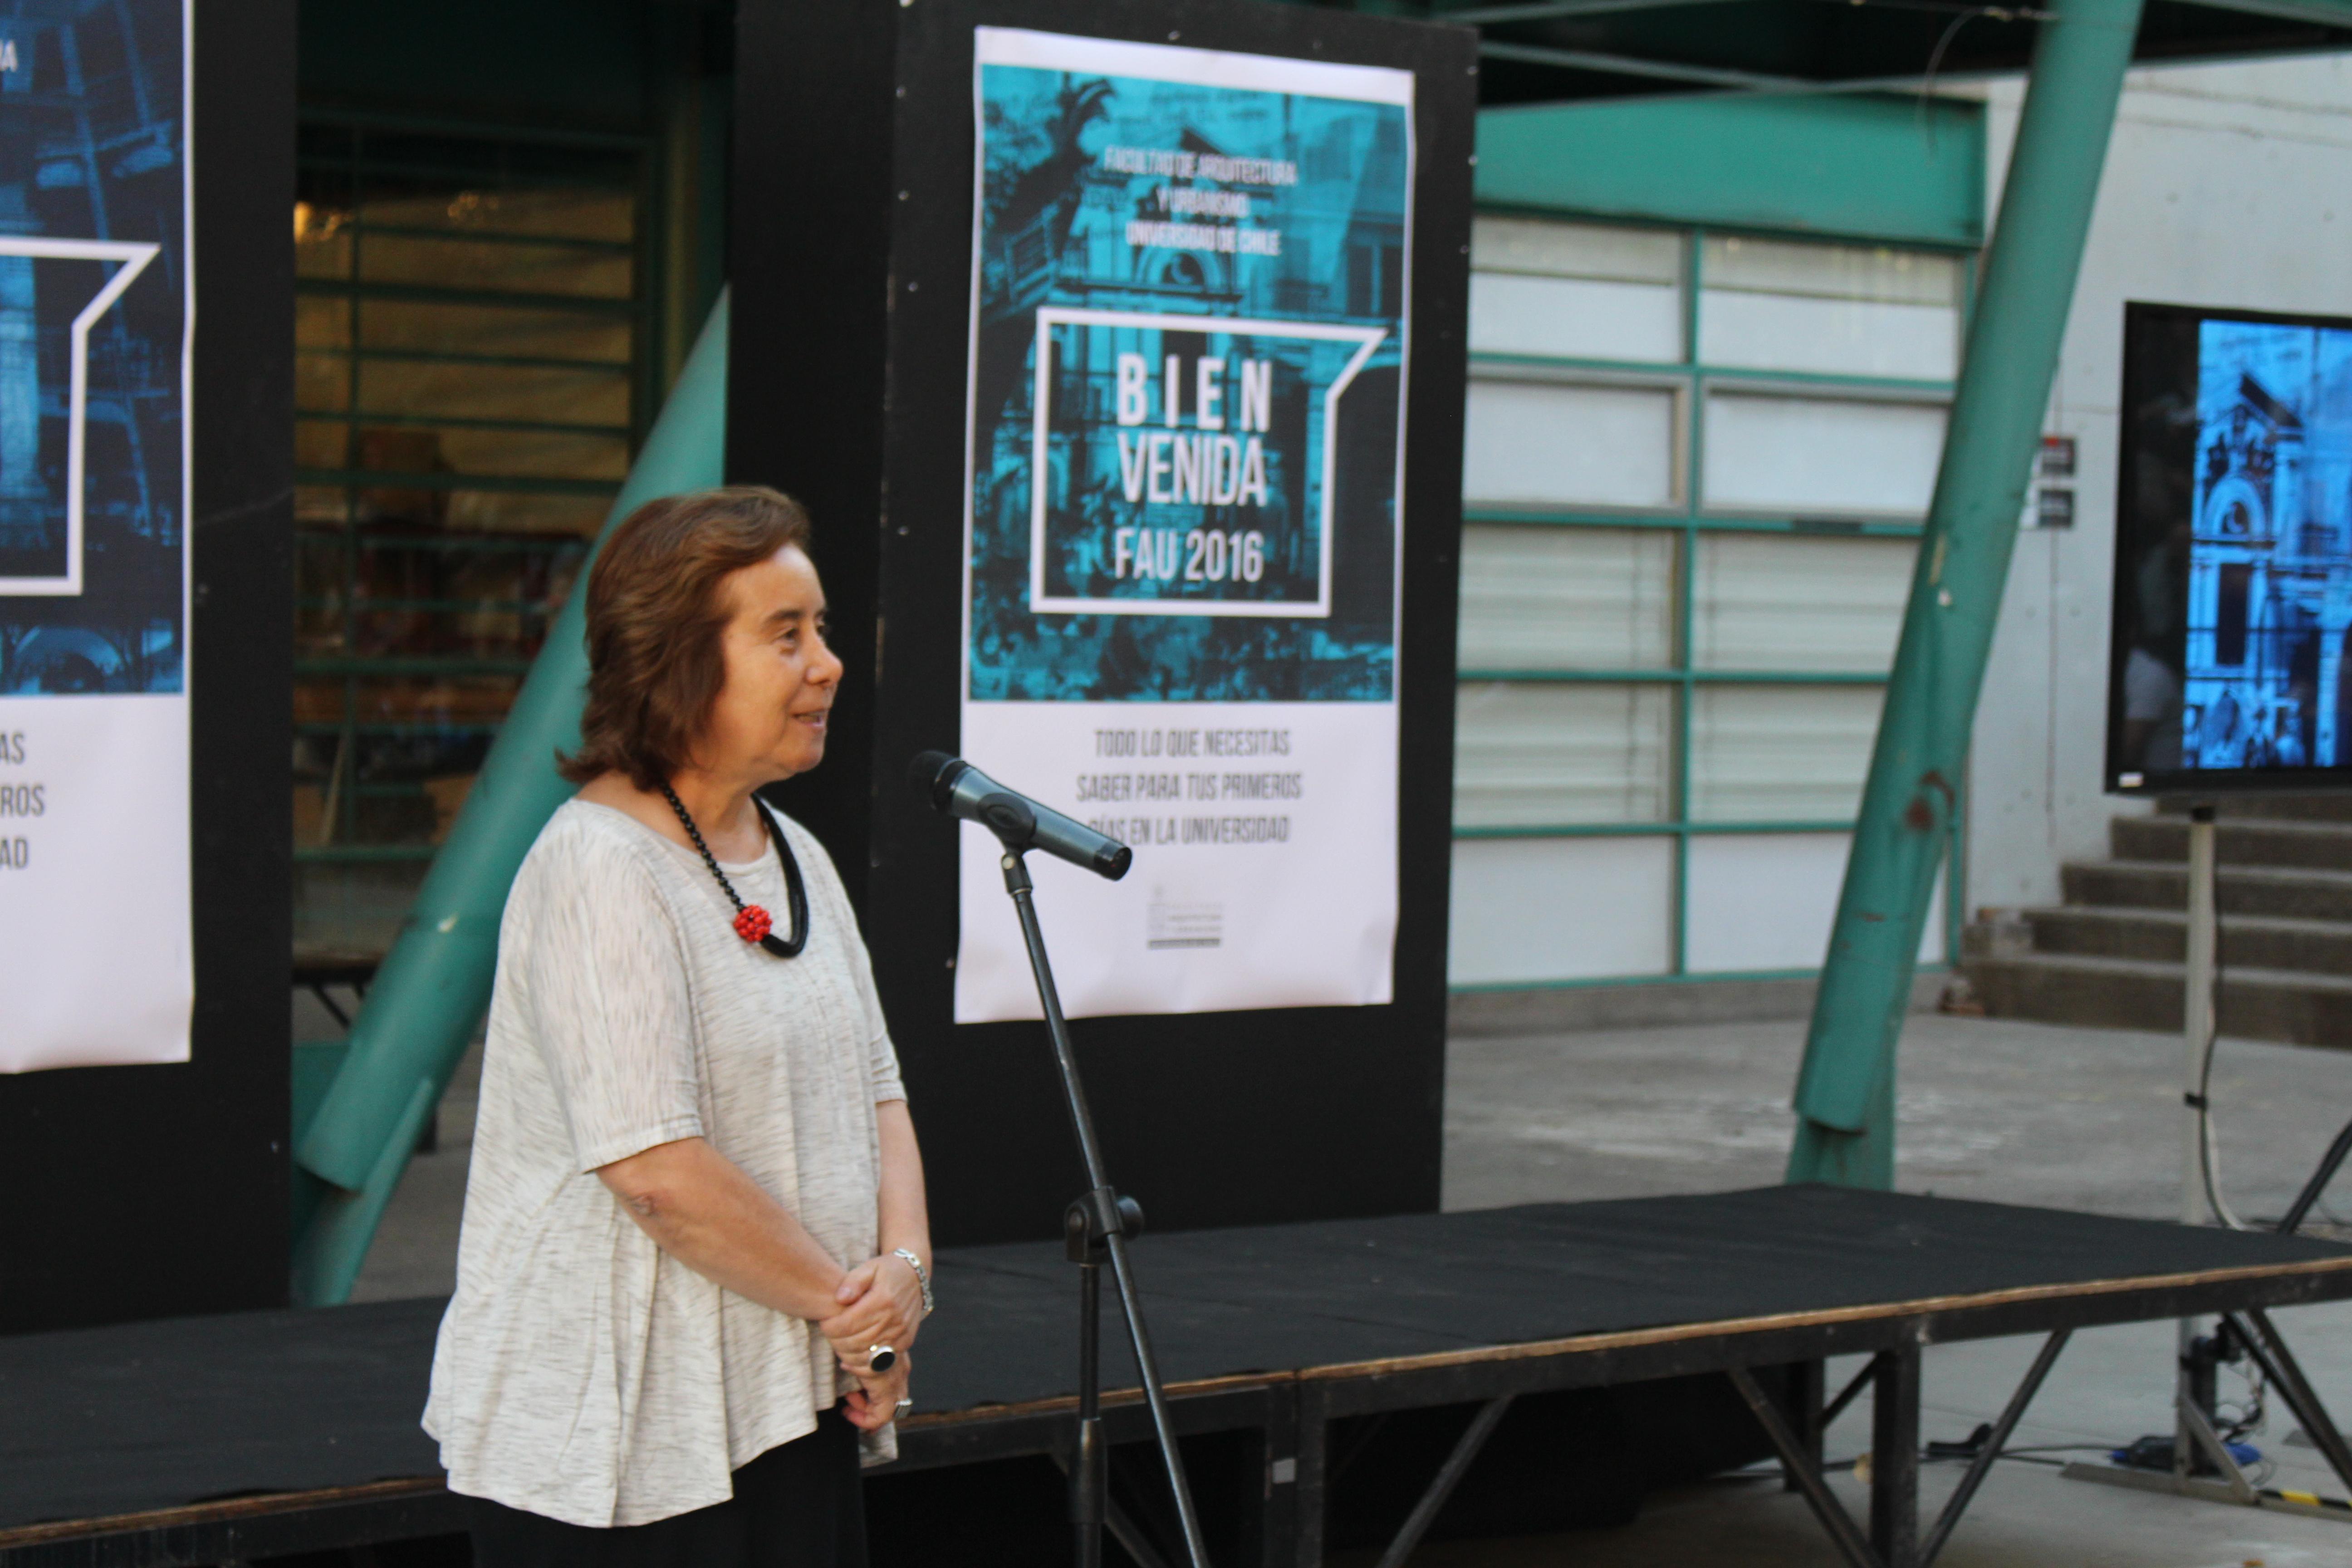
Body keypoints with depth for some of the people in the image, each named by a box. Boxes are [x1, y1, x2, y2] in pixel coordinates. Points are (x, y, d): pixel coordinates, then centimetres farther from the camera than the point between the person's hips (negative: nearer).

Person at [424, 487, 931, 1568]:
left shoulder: (796, 857, 13)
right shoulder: (599, 866, -15)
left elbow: (874, 1093, 16)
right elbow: (658, 1172, -21)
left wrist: (903, 1266, -3)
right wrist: (852, 1309, -12)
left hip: (789, 1404, 8)